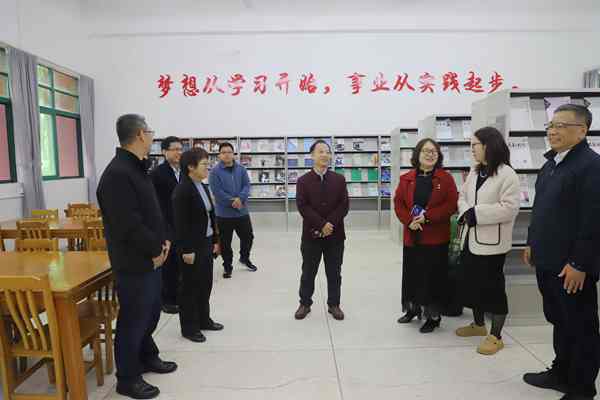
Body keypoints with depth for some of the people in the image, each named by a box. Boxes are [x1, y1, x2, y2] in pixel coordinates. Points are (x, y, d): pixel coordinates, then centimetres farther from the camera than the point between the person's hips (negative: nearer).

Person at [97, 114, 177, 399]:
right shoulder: (117, 174, -23)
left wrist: (161, 241, 4)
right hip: (134, 262, -10)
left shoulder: (137, 168, 11)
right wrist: (155, 250, -15)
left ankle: (148, 357, 41)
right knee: (133, 319, 5)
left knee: (151, 313, 22)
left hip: (150, 257, 10)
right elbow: (129, 225, -26)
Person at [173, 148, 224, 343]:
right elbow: (180, 223, -19)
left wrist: (215, 240, 14)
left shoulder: (203, 187, 9)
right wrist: (186, 250, -20)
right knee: (190, 286, 5)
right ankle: (189, 327, 20)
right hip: (192, 246, -8)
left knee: (206, 283, 17)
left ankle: (204, 320, 33)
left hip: (206, 243, 8)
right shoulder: (182, 190, -17)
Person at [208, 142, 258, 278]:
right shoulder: (215, 172, -9)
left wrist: (240, 198, -21)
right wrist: (233, 202, -19)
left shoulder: (241, 169, 4)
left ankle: (244, 258, 41)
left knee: (248, 236, 16)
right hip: (224, 213, -3)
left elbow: (247, 186, -3)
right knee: (225, 242, 6)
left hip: (242, 211, 4)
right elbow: (217, 191, -16)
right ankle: (227, 266, 24)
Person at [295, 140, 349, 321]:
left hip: (335, 234, 1)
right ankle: (305, 303, 27)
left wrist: (331, 224, -16)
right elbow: (302, 206, -11)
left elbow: (344, 205, -4)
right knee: (308, 272, 11)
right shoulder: (303, 180, -1)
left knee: (334, 273, 11)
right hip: (311, 234, -1)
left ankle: (334, 304, 27)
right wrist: (321, 224, -19)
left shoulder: (339, 179, 4)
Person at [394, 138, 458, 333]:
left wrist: (427, 217, -18)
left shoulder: (446, 178, -2)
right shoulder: (406, 179, 5)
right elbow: (398, 203, 3)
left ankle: (433, 316, 21)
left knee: (434, 277, 4)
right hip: (412, 236, 3)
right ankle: (412, 309, 33)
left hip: (436, 237, -3)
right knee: (412, 274, 13)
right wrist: (409, 221, -14)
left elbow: (452, 204, -9)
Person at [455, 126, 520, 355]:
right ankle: (479, 325, 37)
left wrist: (477, 213, -20)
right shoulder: (474, 172, 12)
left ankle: (496, 336, 17)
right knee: (472, 283, 17)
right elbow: (463, 196, 12)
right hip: (470, 238, 8)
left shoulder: (507, 174, -12)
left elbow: (509, 208, -20)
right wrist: (465, 212, -10)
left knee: (492, 287, 2)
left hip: (491, 241, -8)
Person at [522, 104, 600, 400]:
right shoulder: (550, 165, 13)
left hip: (571, 266, -8)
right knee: (559, 321, 20)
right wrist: (533, 244, 18)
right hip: (547, 261, 8)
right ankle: (561, 373, 36)